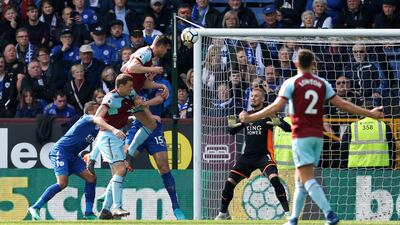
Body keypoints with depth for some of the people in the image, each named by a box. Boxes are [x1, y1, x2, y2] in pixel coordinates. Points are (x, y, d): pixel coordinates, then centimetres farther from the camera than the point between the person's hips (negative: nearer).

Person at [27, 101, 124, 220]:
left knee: (91, 178, 0)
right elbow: (97, 120, -32)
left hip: (72, 156, 9)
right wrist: (113, 129, -47)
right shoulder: (86, 118, -11)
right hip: (60, 151, -9)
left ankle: (89, 213, 3)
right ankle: (35, 208, -13)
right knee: (62, 183, -20)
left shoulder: (97, 129, 14)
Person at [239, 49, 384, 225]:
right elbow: (343, 105, 8)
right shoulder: (322, 84, 8)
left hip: (301, 136, -5)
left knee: (307, 179, -11)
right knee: (299, 179, 15)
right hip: (318, 136, 5)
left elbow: (276, 106, -12)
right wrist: (370, 114, 17)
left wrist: (251, 118, -8)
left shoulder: (291, 83, -4)